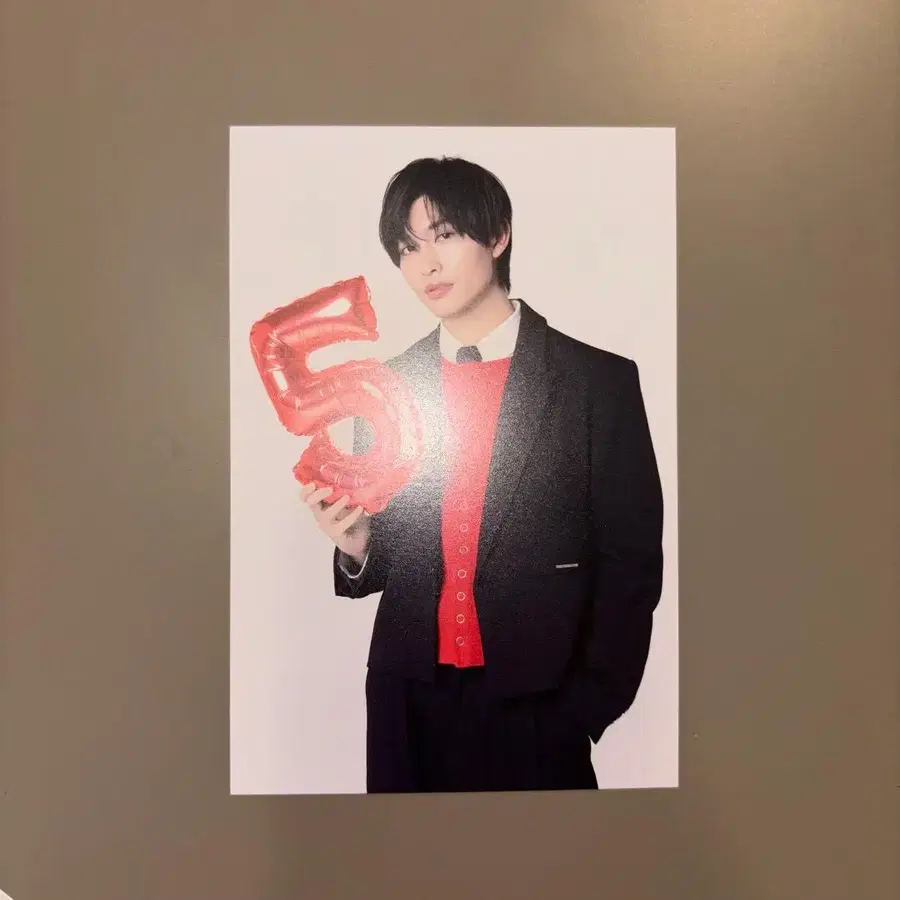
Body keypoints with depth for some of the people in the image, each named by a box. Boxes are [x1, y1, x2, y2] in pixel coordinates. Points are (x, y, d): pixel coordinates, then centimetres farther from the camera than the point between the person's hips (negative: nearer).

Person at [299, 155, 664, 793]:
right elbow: (385, 556, 7)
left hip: (539, 710, -2)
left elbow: (630, 566, -6)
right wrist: (356, 545, -13)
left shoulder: (600, 381, -9)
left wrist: (583, 712, -7)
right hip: (410, 705, 3)